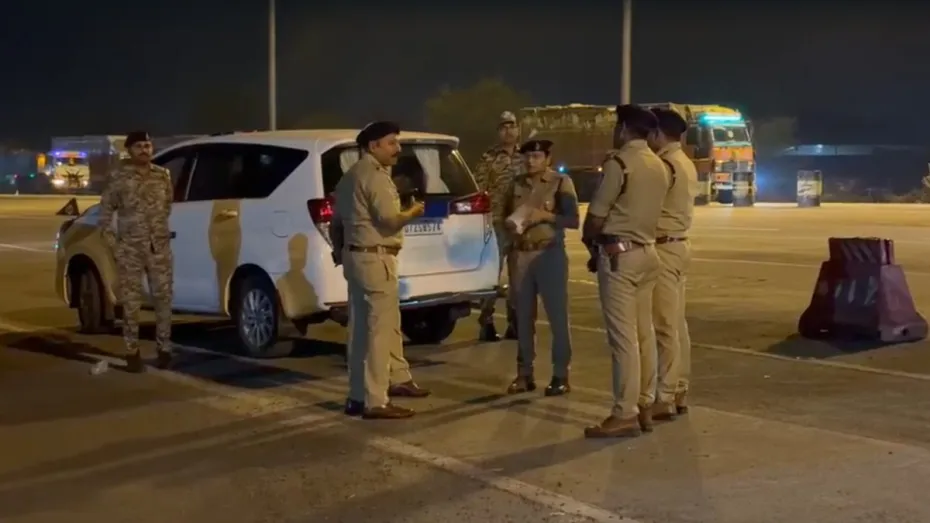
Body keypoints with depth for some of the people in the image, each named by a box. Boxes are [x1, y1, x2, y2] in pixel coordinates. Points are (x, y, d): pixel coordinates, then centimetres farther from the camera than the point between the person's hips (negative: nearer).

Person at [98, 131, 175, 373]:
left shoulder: (163, 175, 7)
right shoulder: (118, 178, -3)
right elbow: (105, 213, 1)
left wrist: (160, 229, 13)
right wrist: (113, 244, -5)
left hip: (160, 247, 3)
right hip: (130, 249, -3)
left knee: (163, 298, 5)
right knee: (131, 302, 0)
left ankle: (164, 349, 16)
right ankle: (132, 353, 6)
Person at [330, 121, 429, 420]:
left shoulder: (352, 175, 17)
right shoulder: (375, 176, -15)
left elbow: (338, 218, 22)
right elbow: (389, 219, -21)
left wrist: (340, 250, 29)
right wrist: (414, 212, -3)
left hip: (357, 255, 11)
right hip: (374, 259, -11)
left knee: (389, 322, 22)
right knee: (377, 329, -8)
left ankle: (398, 379, 35)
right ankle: (374, 402, -6)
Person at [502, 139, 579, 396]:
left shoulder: (561, 182, -2)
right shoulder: (516, 184, 11)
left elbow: (573, 220, -6)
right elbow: (505, 216, 21)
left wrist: (546, 215, -17)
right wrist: (510, 224, -1)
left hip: (550, 254, -4)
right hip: (520, 255, 4)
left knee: (557, 316, -3)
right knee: (523, 317, 7)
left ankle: (561, 375, 2)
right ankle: (525, 374, 14)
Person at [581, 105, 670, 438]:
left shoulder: (619, 162, -12)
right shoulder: (659, 166, 13)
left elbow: (596, 214, -11)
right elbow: (644, 210, 14)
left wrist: (587, 238, 9)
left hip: (619, 253, -8)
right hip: (646, 252, 8)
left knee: (622, 336, -7)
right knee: (642, 333, 11)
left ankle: (625, 415, -6)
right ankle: (643, 407, 15)